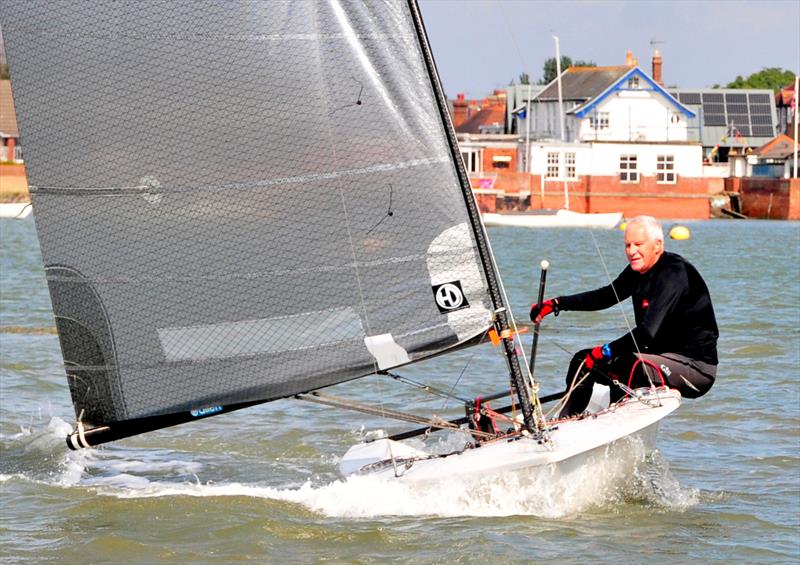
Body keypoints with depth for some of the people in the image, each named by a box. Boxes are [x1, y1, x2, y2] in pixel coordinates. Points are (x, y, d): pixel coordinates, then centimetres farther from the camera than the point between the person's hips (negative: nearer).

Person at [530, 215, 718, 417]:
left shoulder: (674, 274, -22)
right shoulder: (639, 270, 6)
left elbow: (649, 331, -31)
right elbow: (605, 296, 17)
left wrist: (605, 351, -28)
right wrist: (556, 304, 8)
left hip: (696, 365, -10)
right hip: (663, 355, 10)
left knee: (627, 367, -37)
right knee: (583, 360, 10)